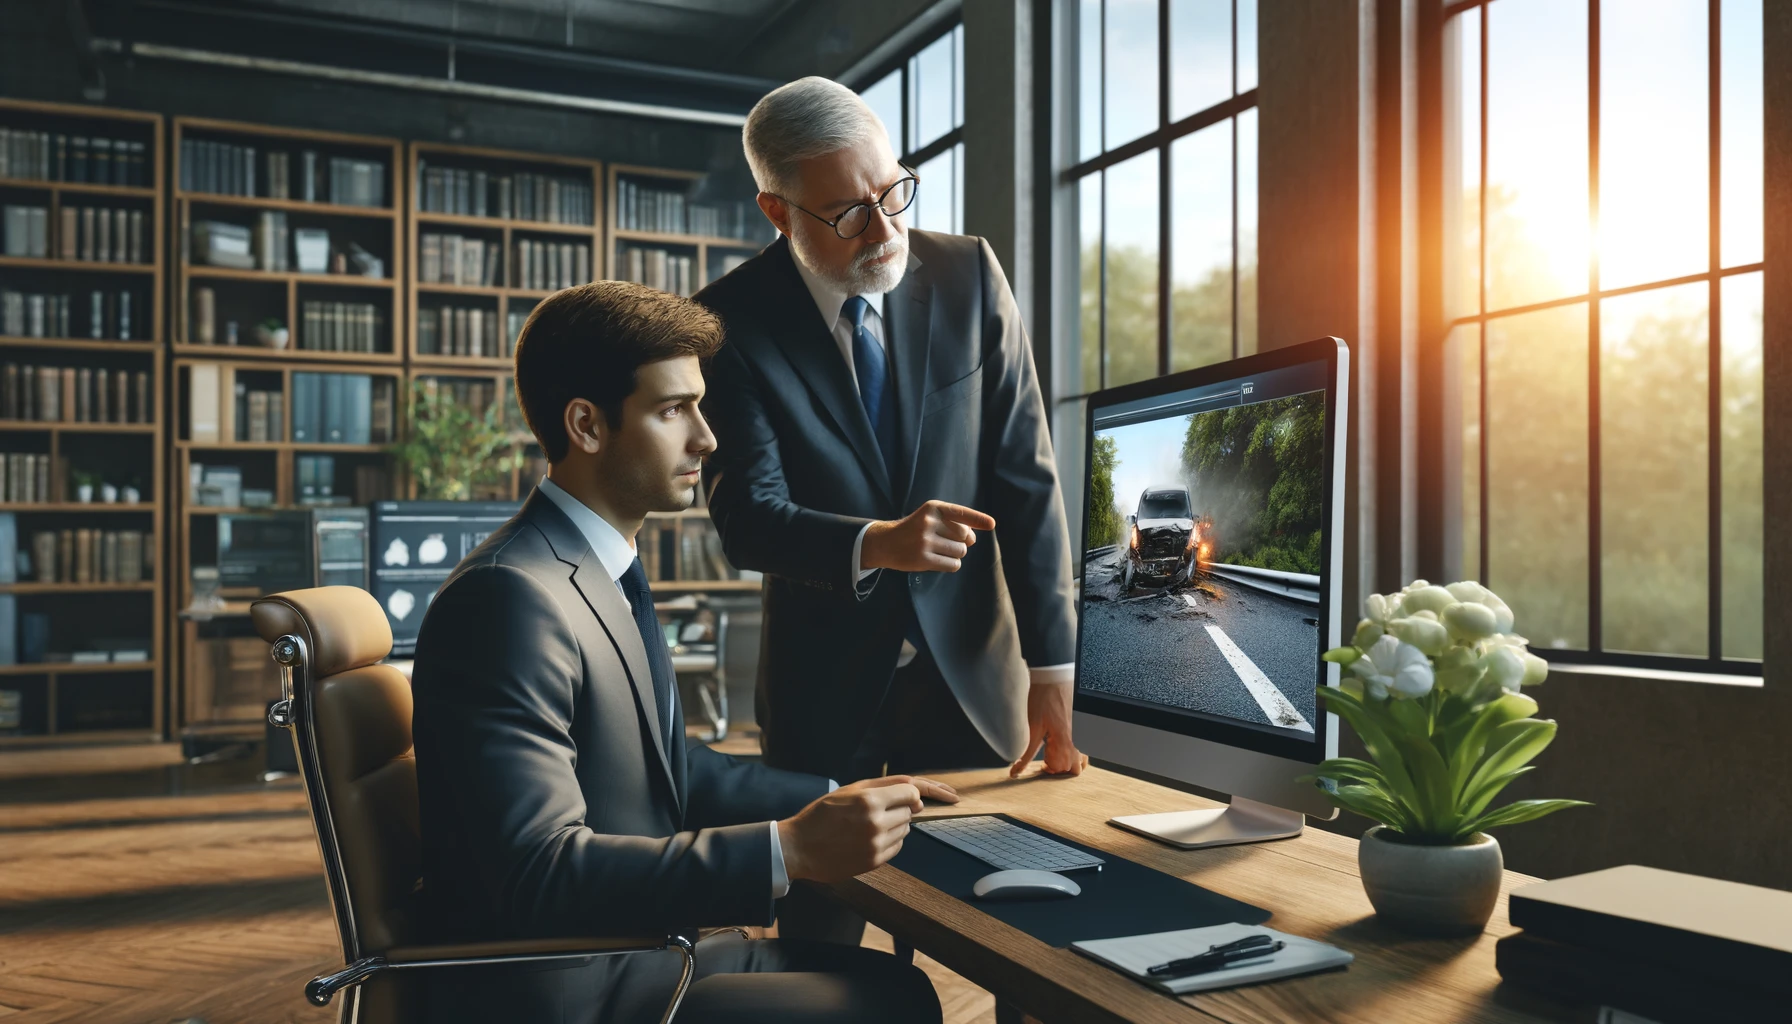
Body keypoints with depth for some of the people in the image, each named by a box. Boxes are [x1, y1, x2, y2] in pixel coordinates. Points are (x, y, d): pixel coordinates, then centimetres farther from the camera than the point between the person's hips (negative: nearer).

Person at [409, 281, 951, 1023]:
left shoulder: (603, 572, 7)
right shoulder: (510, 596, -22)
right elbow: (541, 874, -28)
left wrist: (838, 798, 6)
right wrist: (790, 850, -30)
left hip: (633, 948, 8)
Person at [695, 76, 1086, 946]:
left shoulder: (968, 276, -4)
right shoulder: (733, 321, -10)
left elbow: (1024, 479, -5)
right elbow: (747, 517, -16)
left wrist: (1052, 671, -9)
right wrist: (876, 544, -36)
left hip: (968, 670, 2)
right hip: (825, 685, -1)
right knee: (821, 946, 10)